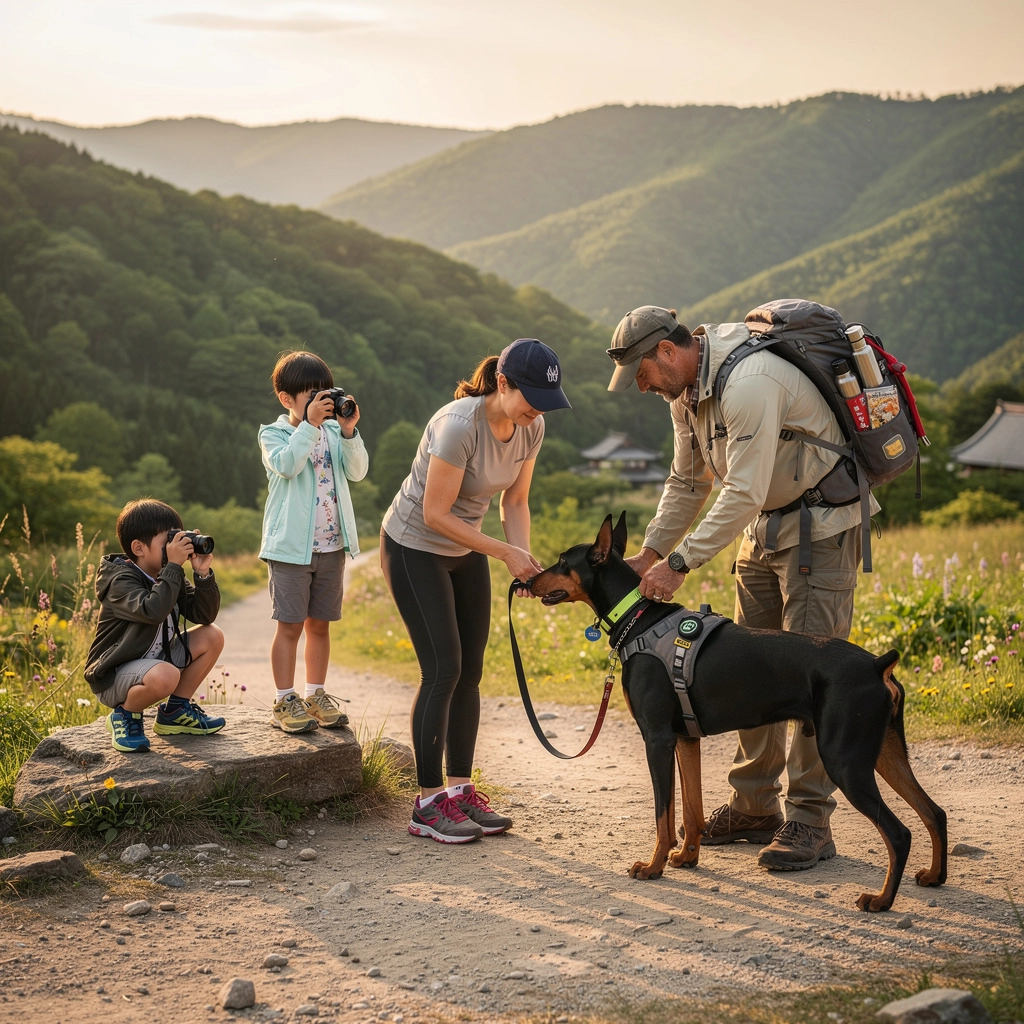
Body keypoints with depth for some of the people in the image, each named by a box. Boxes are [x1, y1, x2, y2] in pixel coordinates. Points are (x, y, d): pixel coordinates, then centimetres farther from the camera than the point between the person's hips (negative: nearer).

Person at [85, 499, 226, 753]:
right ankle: (124, 716, -6)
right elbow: (152, 611, -40)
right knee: (165, 676, -38)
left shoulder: (168, 577, 4)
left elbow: (205, 615, -2)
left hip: (154, 661, 9)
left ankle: (175, 712, 11)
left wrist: (204, 574, -16)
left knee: (212, 637, 0)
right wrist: (173, 566, -35)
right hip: (113, 675, -9)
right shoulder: (120, 581, -20)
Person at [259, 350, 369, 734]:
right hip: (291, 546, -4)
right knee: (290, 625, -1)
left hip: (331, 545, 5)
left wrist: (349, 431, -17)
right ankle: (284, 702, 6)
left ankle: (316, 696, 21)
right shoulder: (274, 434, -3)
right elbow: (286, 464, -24)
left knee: (319, 624, 11)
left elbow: (357, 471, -4)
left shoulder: (333, 433, 9)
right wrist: (310, 424, -29)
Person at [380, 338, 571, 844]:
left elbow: (515, 503, 2)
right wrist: (506, 553, -25)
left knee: (470, 670, 5)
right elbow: (435, 514, -27)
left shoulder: (530, 428, -8)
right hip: (414, 549, -7)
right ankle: (428, 804, -3)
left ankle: (459, 789, 14)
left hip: (464, 551, 7)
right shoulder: (459, 425, -31)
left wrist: (525, 561, -14)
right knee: (443, 669, -10)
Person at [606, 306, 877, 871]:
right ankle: (753, 808, 17)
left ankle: (809, 820, -6)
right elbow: (687, 482, 14)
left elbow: (743, 494, -29)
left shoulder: (749, 383, -28)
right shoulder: (687, 390, 4)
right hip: (765, 524, 10)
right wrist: (648, 554, 6)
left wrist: (680, 563, -26)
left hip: (821, 524, -9)